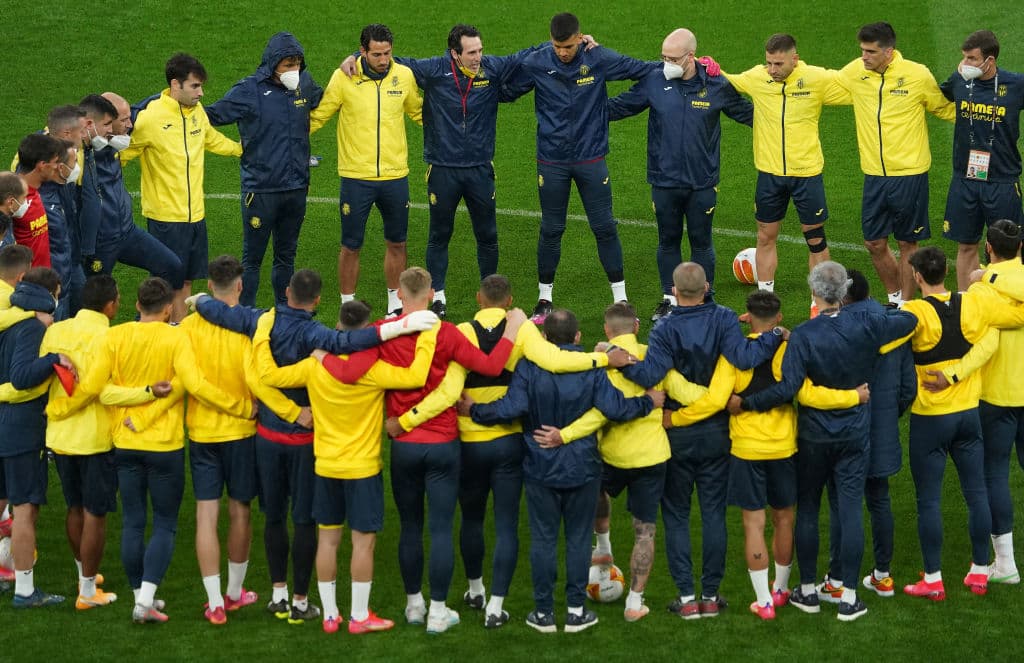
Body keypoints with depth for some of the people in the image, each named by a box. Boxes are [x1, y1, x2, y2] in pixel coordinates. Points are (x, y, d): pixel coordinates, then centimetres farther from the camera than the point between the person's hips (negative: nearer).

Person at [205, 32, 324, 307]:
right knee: (252, 259, 2)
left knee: (286, 256, 17)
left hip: (297, 188, 5)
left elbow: (325, 101, 25)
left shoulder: (304, 84, 4)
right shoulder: (249, 90, -12)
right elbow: (212, 116, -11)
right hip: (261, 189, -5)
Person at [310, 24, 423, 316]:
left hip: (396, 177, 3)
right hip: (356, 178, -2)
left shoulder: (404, 76, -1)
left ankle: (396, 305, 28)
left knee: (396, 244, 13)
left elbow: (419, 113, 18)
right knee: (351, 246, 5)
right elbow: (317, 116, 2)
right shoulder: (343, 78, -9)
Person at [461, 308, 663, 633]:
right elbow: (615, 408, -16)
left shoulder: (528, 367, -10)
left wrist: (473, 410, -5)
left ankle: (544, 612, 12)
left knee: (543, 539, 7)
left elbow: (510, 408, -19)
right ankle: (576, 611, 12)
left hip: (540, 469, 0)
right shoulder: (592, 368, -8)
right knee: (578, 539, 10)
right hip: (582, 469, 0)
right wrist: (648, 402, 0)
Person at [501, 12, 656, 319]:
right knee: (551, 230, 8)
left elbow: (641, 69, 1)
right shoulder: (536, 63, -8)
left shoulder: (598, 60, -9)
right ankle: (544, 299, 22)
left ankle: (620, 299, 12)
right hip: (552, 162, 0)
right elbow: (507, 90, 5)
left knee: (605, 228, 2)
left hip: (591, 160, 0)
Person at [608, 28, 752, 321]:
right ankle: (669, 299, 26)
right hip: (664, 182, 1)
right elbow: (620, 106, 7)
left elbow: (746, 112, 9)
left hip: (702, 183, -1)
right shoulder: (654, 81, -4)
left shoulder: (717, 85, -6)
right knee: (668, 241, 12)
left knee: (701, 242, 9)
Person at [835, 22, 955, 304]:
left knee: (907, 243, 5)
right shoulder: (855, 72, -1)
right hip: (874, 175, 4)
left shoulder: (917, 75, -10)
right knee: (874, 243, 9)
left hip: (910, 175, -4)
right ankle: (894, 297, 29)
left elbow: (945, 109, 5)